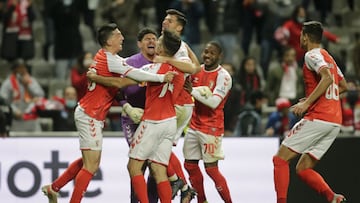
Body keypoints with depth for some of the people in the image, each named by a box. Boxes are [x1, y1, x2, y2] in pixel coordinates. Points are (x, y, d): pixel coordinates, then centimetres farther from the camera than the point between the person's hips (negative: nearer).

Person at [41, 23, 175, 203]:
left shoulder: (103, 56, 10)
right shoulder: (109, 59, -18)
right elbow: (134, 74, -26)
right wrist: (161, 78, -23)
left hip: (87, 113, 10)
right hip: (90, 116, -10)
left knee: (87, 162, 19)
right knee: (91, 166, -8)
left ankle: (53, 188, 28)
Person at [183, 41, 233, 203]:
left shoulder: (223, 76, -13)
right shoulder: (197, 70, 7)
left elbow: (214, 102, -24)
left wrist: (193, 91, -27)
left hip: (211, 128, -7)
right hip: (194, 125, 7)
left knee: (211, 168, -7)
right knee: (190, 165, 8)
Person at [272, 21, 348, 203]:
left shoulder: (312, 55, -5)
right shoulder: (328, 57, 22)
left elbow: (327, 78, -22)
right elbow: (343, 86, 31)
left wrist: (307, 102, -26)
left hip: (317, 118, -9)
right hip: (334, 121, 9)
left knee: (280, 159, -3)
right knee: (303, 169, 10)